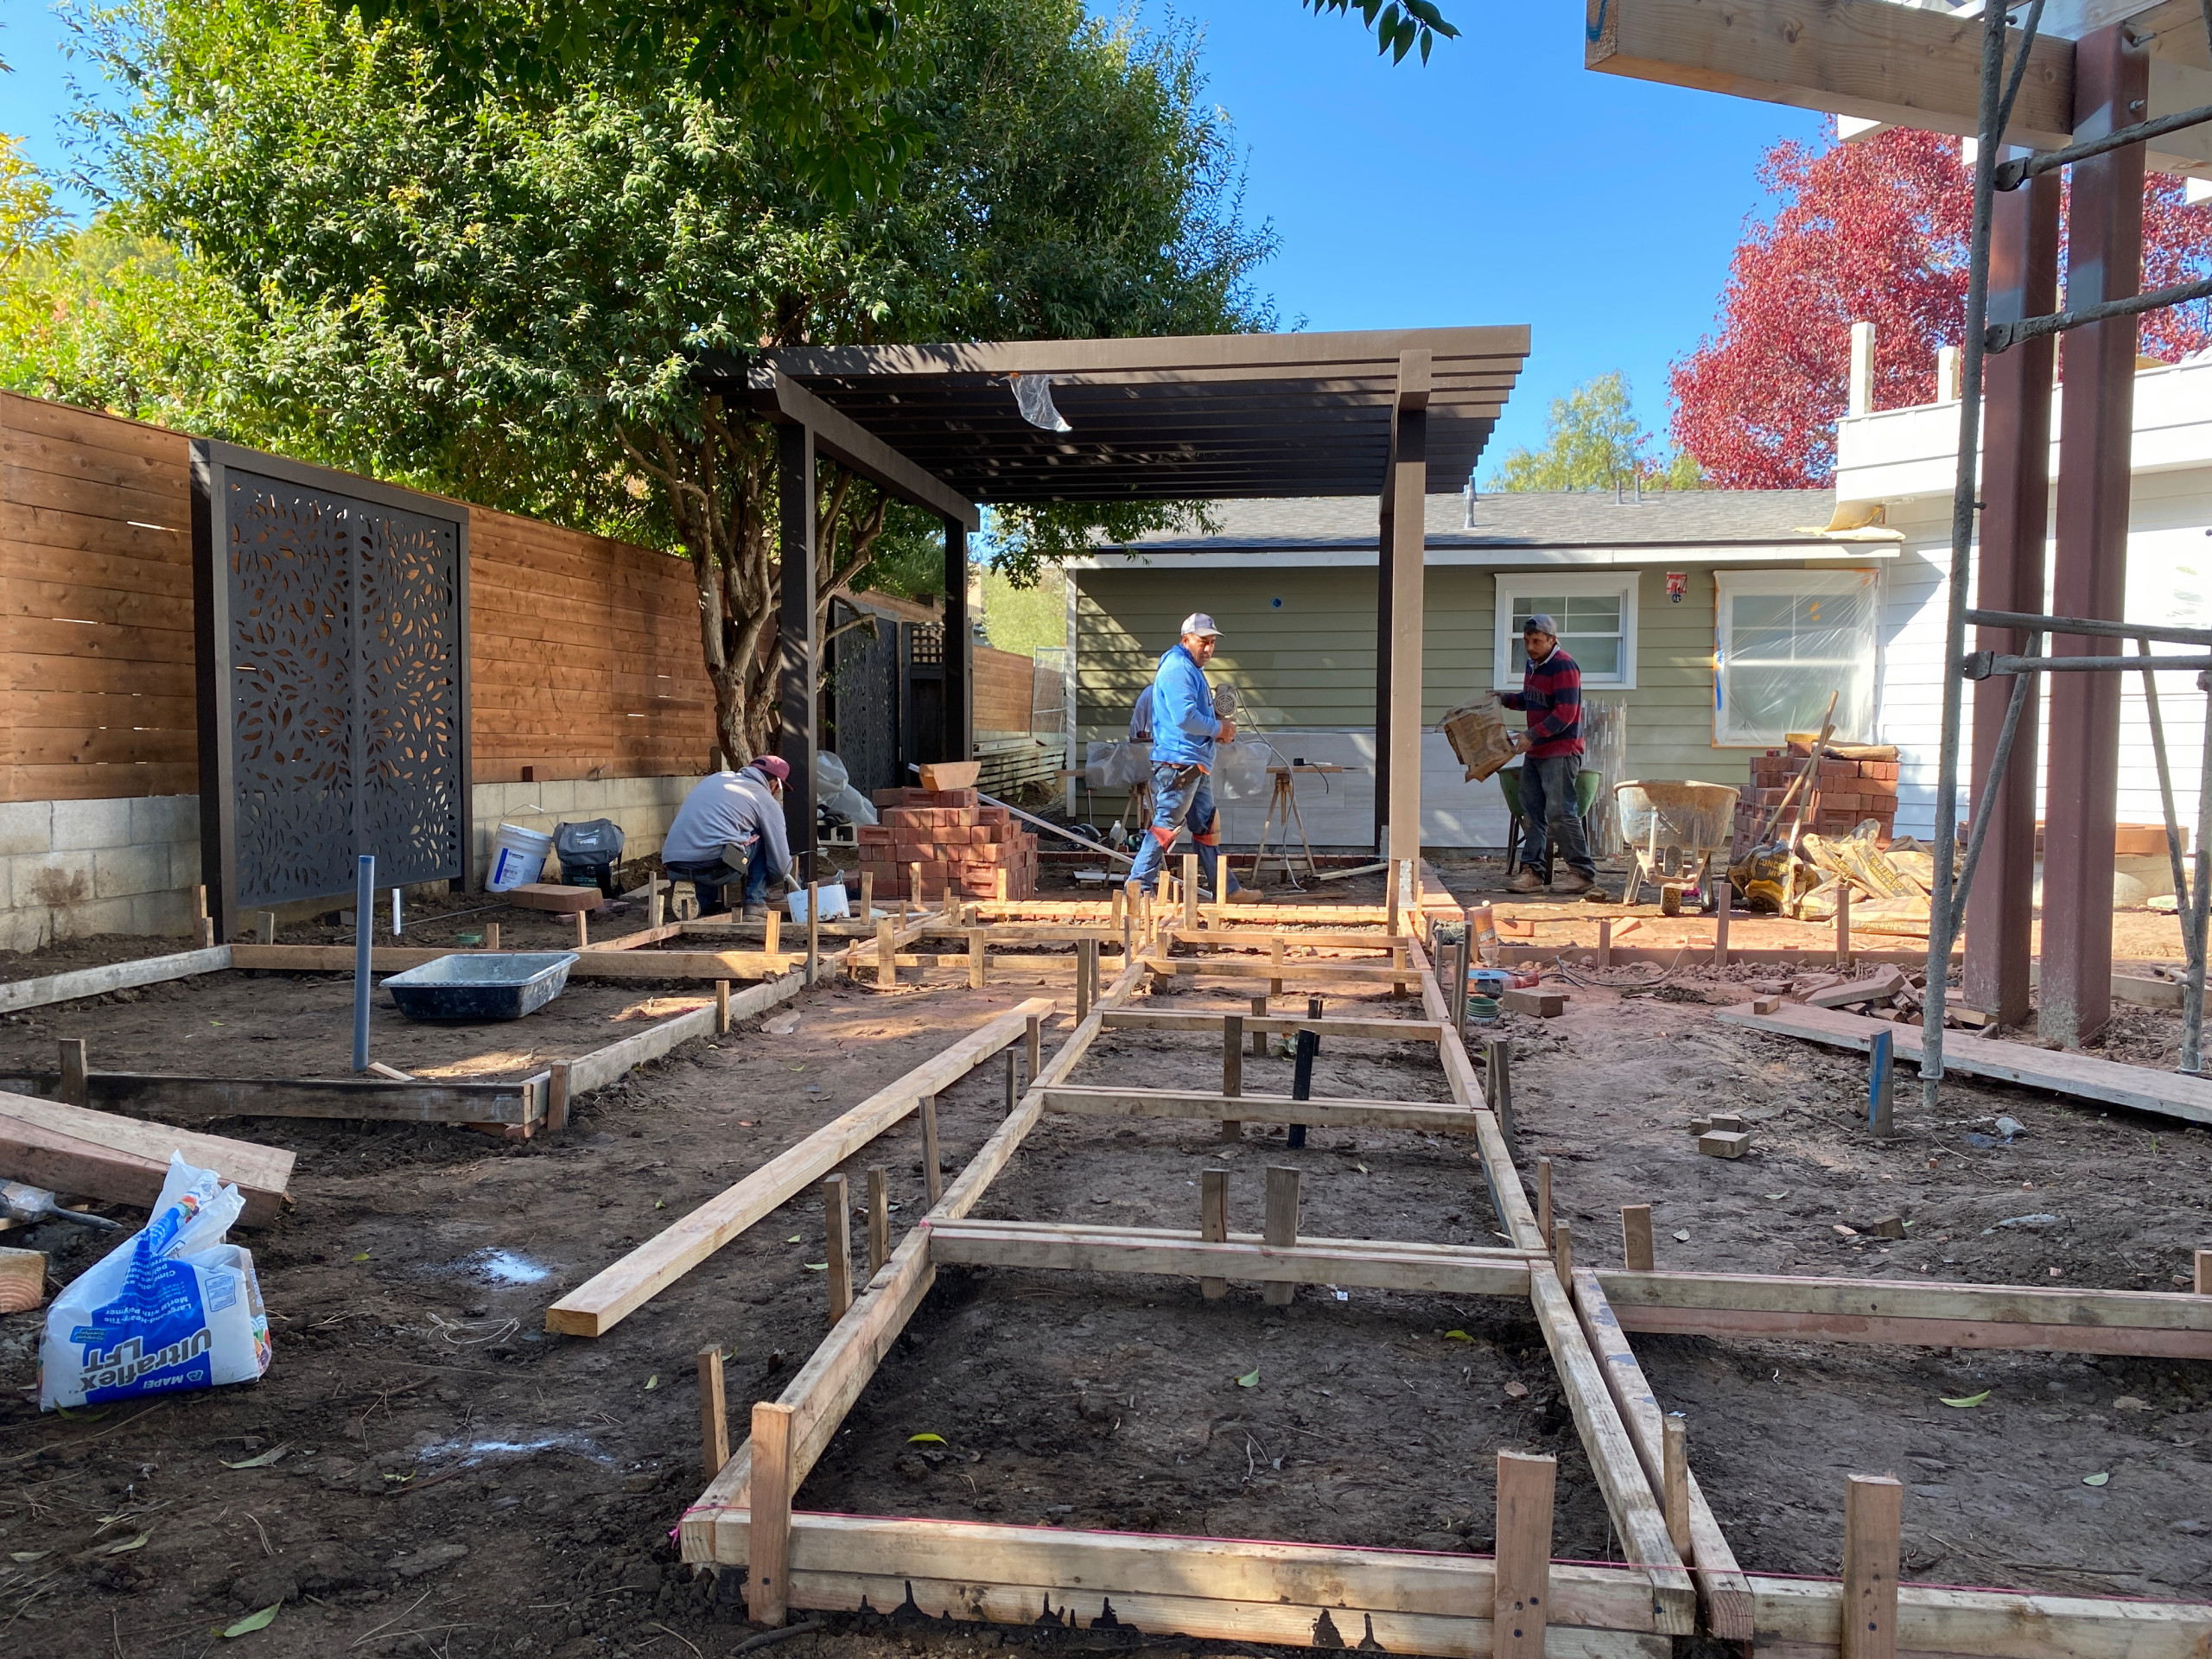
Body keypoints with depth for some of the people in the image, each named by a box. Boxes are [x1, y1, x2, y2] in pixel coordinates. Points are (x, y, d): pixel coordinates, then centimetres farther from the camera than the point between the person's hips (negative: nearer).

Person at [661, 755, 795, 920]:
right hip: (716, 866, -5)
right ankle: (756, 904, 12)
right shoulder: (767, 802, 11)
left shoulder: (716, 778, 26)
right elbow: (780, 864, 11)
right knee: (761, 838, 18)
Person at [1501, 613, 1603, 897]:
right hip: (1535, 752, 9)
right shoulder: (1532, 665, 14)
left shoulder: (1564, 667, -14)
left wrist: (1532, 735, -23)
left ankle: (1582, 872, -3)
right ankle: (1532, 870, 12)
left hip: (1561, 752, -9)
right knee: (1531, 811, 8)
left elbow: (1565, 713, -20)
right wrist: (1505, 699, 10)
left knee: (1559, 813, -11)